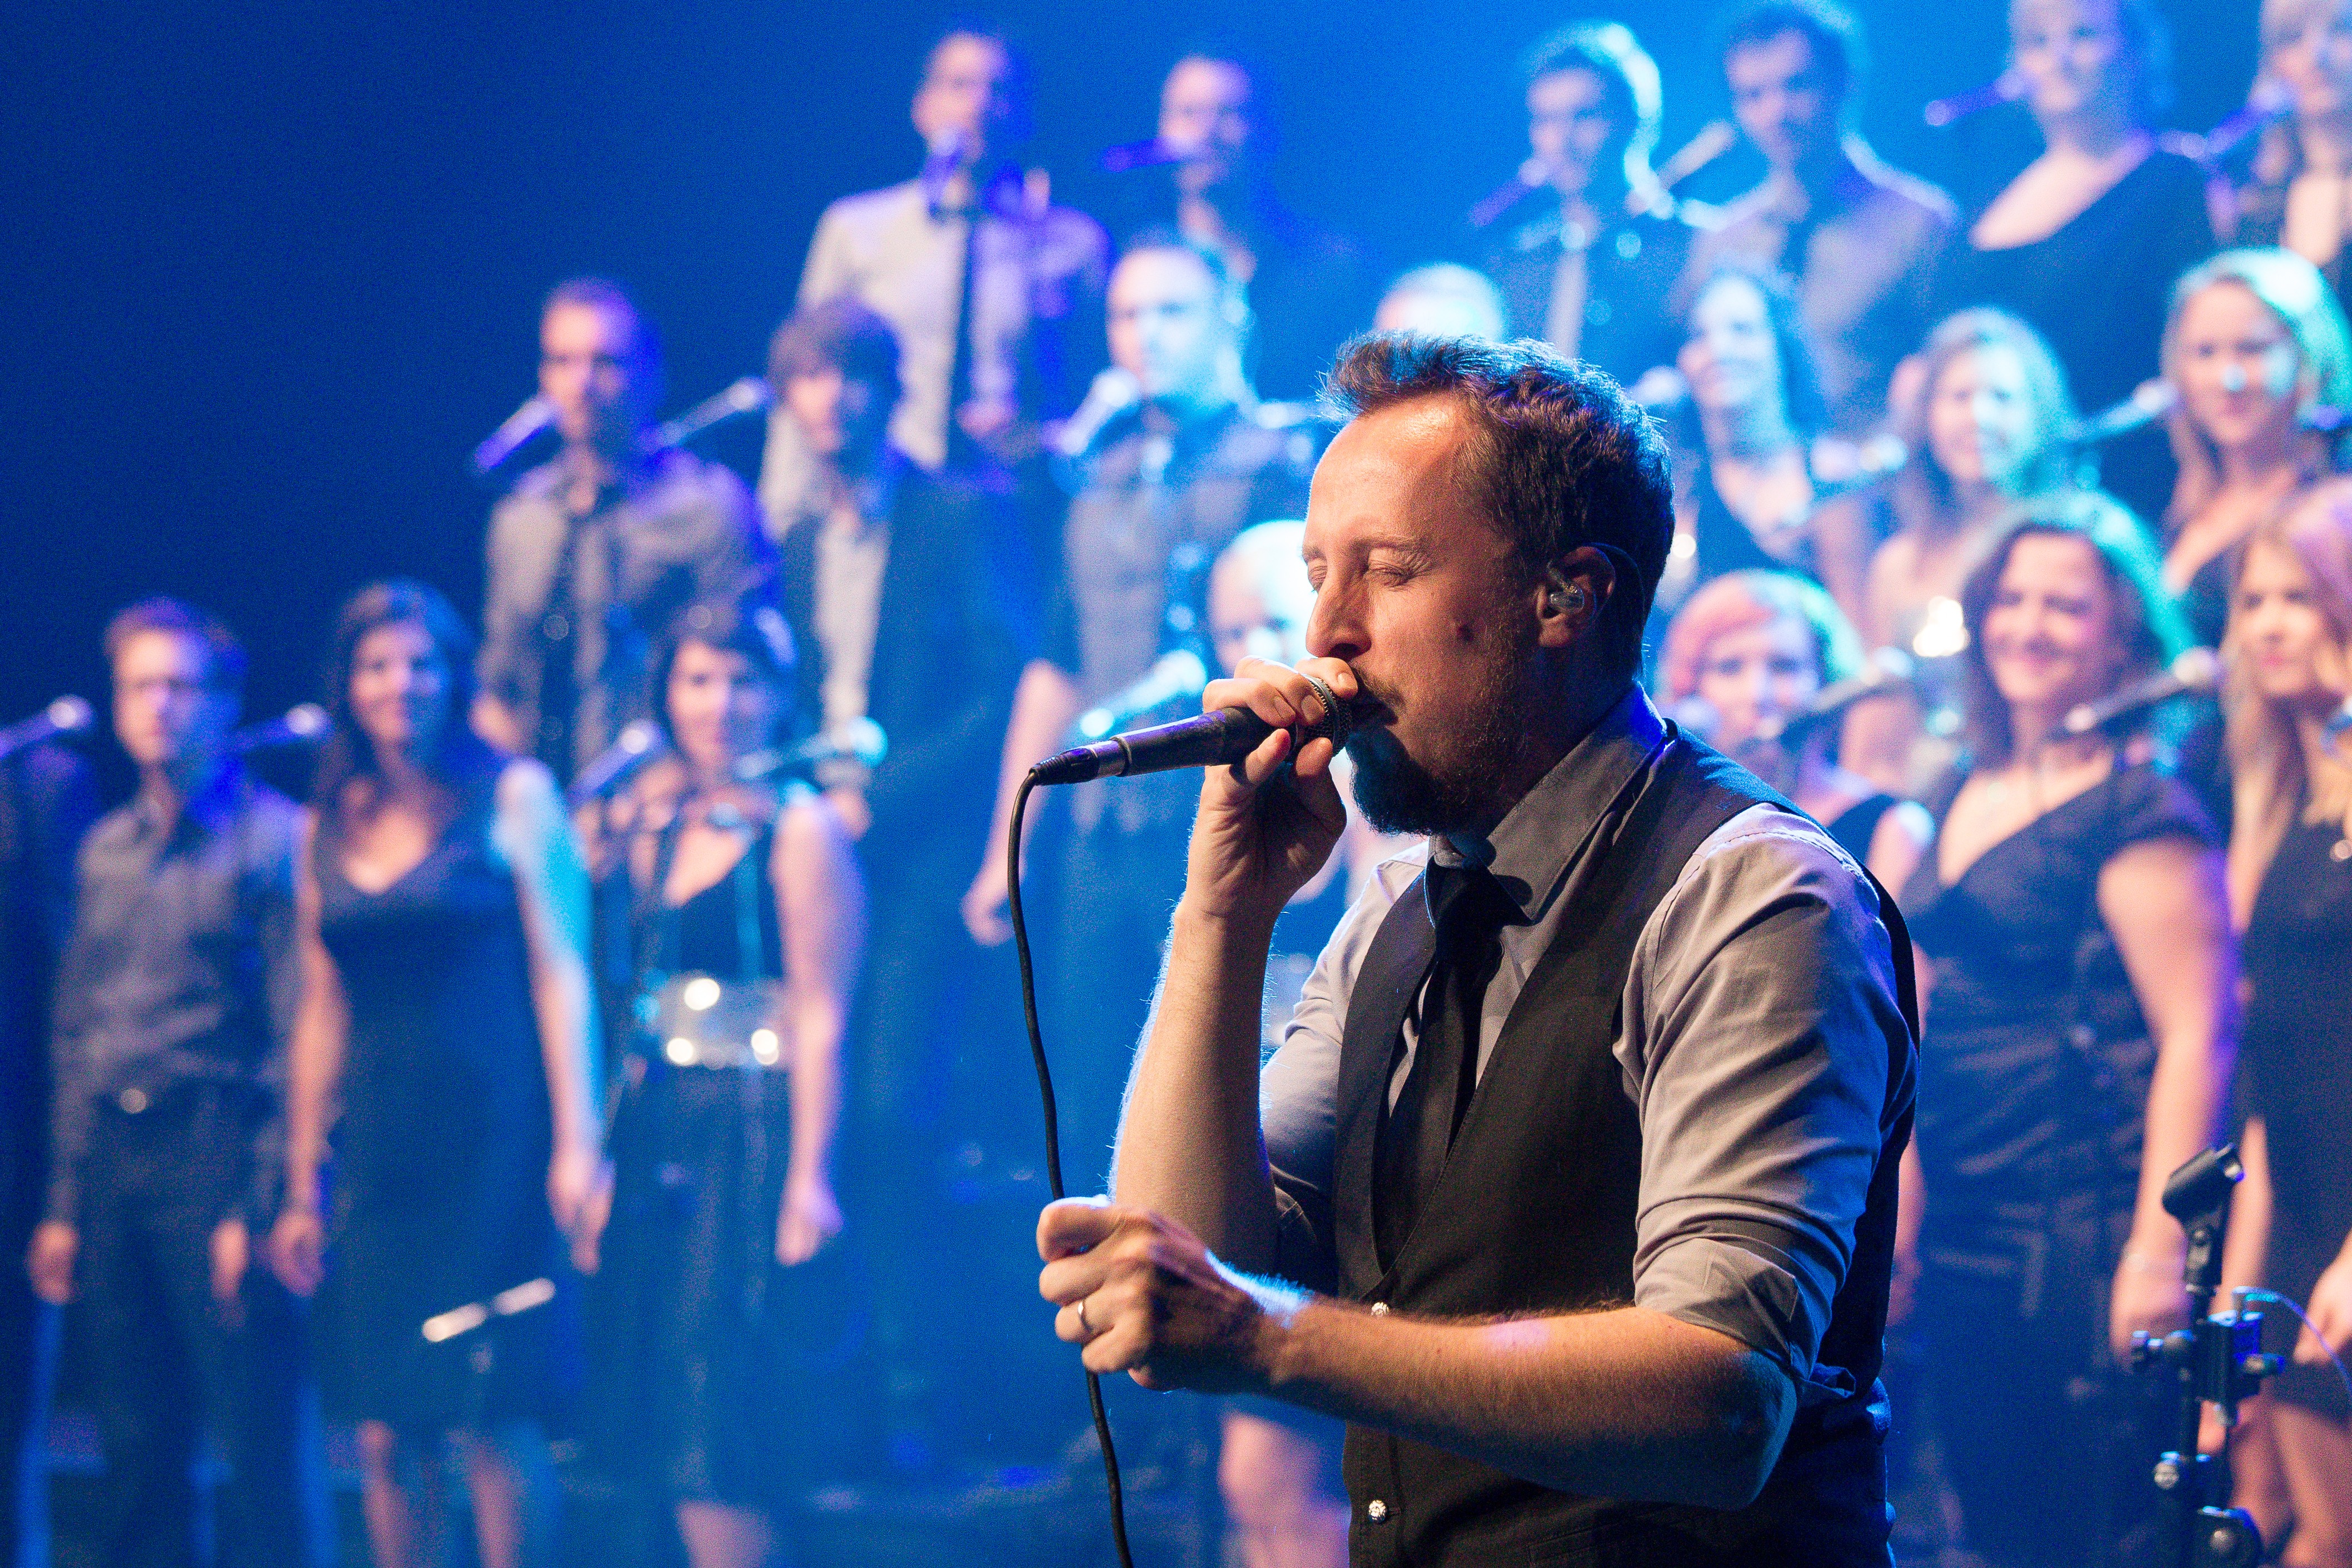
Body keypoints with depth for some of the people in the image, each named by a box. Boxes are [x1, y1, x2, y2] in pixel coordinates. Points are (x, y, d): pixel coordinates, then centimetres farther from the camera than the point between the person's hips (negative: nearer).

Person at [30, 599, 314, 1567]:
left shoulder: (271, 837, -2)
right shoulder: (106, 851, 17)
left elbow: (298, 1033, -8)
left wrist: (261, 1204, -14)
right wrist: (65, 1202, 14)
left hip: (216, 1146, -6)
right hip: (112, 1152, 6)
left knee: (258, 1437, -8)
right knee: (136, 1443, 7)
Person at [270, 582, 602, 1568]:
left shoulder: (512, 796, 1)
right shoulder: (330, 828, 13)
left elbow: (562, 975, -3)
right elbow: (323, 1015, 16)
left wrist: (577, 1141, -11)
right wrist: (302, 1186, 14)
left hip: (490, 1143, -4)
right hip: (379, 1152, 4)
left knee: (492, 1420, -8)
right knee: (385, 1429, 1)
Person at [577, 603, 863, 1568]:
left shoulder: (800, 829, -6)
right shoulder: (654, 827, 14)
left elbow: (823, 1018, -11)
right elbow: (636, 1005, 15)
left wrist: (808, 1178, -18)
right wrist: (600, 1163, 11)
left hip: (752, 1132, -7)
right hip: (655, 1136, 7)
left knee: (717, 1403, -10)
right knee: (662, 1399, 7)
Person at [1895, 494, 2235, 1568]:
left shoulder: (2138, 812, -9)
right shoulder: (1962, 801, 15)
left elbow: (2196, 1037, -15)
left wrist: (2158, 1251, -21)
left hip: (2081, 1235, -8)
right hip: (1963, 1239, 8)